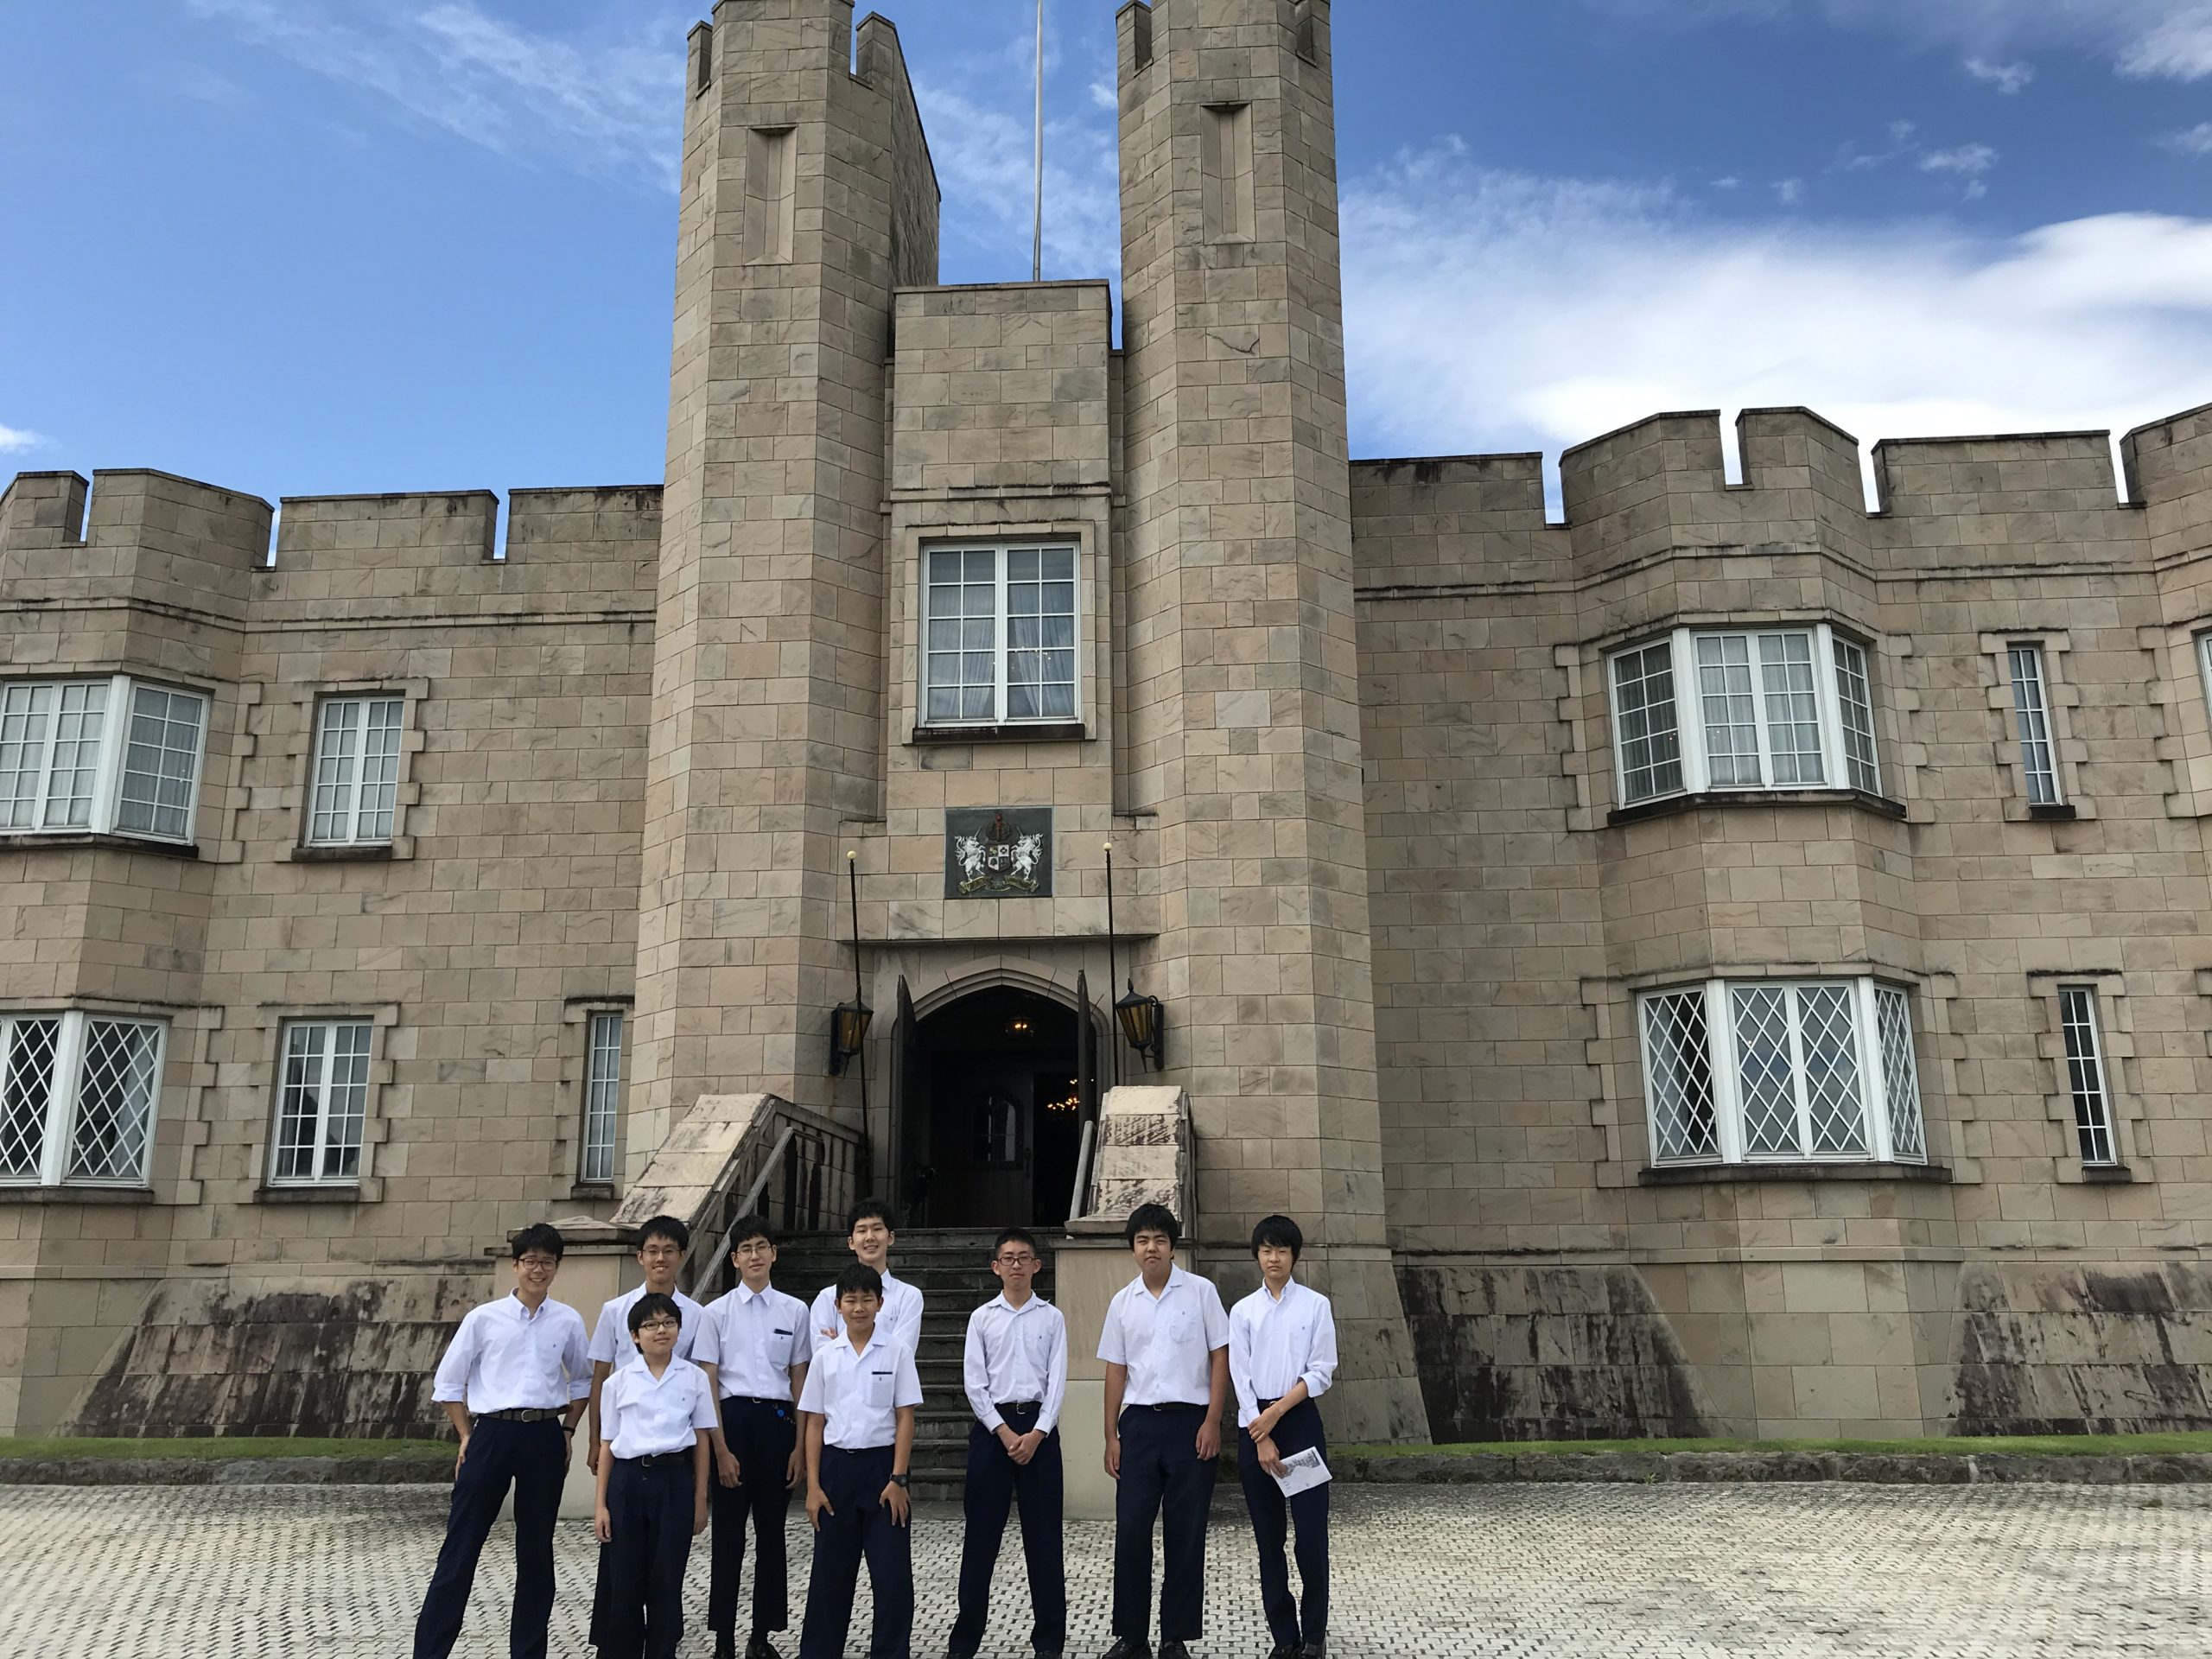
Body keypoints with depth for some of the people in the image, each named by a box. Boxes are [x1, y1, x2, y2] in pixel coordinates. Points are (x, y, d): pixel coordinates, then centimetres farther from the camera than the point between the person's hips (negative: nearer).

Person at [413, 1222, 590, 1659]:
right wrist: (467, 1437, 1)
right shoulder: (484, 1318, -1)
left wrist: (567, 1431, 7)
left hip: (545, 1438, 2)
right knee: (460, 1547, 1)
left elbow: (582, 1382, 15)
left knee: (536, 1549, 10)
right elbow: (448, 1382, 5)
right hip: (491, 1434, -1)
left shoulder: (568, 1321, 3)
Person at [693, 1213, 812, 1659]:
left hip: (777, 1421, 2)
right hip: (733, 1418, -2)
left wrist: (801, 1446, 4)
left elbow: (800, 1383, 8)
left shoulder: (795, 1311, 5)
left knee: (772, 1533, 9)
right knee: (729, 1534, 3)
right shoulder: (716, 1313, 0)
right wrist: (721, 1450, -8)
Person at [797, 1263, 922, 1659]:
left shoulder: (897, 1353, -2)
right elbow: (814, 1423, 5)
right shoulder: (825, 1357, 3)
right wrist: (813, 1485, 0)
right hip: (836, 1466, 2)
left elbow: (905, 1419, -3)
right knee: (831, 1570, 10)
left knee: (892, 1571, 0)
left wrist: (898, 1479, -9)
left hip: (882, 1464, -2)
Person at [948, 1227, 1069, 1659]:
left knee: (1044, 1534, 3)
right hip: (992, 1423, 0)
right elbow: (974, 1383, 0)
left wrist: (1037, 1434, -11)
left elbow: (1057, 1381, 0)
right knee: (981, 1532, 4)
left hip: (1039, 1426, 0)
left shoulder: (1051, 1318, 5)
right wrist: (1005, 1433, -9)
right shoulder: (982, 1318, 5)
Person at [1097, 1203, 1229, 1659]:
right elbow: (1116, 1371, 11)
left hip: (1190, 1420, -2)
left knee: (1185, 1534, 4)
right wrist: (1111, 1436, 8)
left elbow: (1220, 1357, -1)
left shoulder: (1200, 1292, -1)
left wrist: (1212, 1421, -8)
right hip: (1139, 1421, 2)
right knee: (1131, 1530, 2)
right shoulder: (1122, 1302, 8)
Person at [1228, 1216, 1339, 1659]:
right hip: (1254, 1424, 2)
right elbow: (1241, 1378, 0)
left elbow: (1321, 1373, -4)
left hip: (1300, 1420, -2)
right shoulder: (1243, 1311, 5)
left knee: (1311, 1533, -3)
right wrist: (1261, 1438, -8)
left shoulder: (1315, 1305, 1)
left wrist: (1276, 1412, -12)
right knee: (1268, 1536, 7)